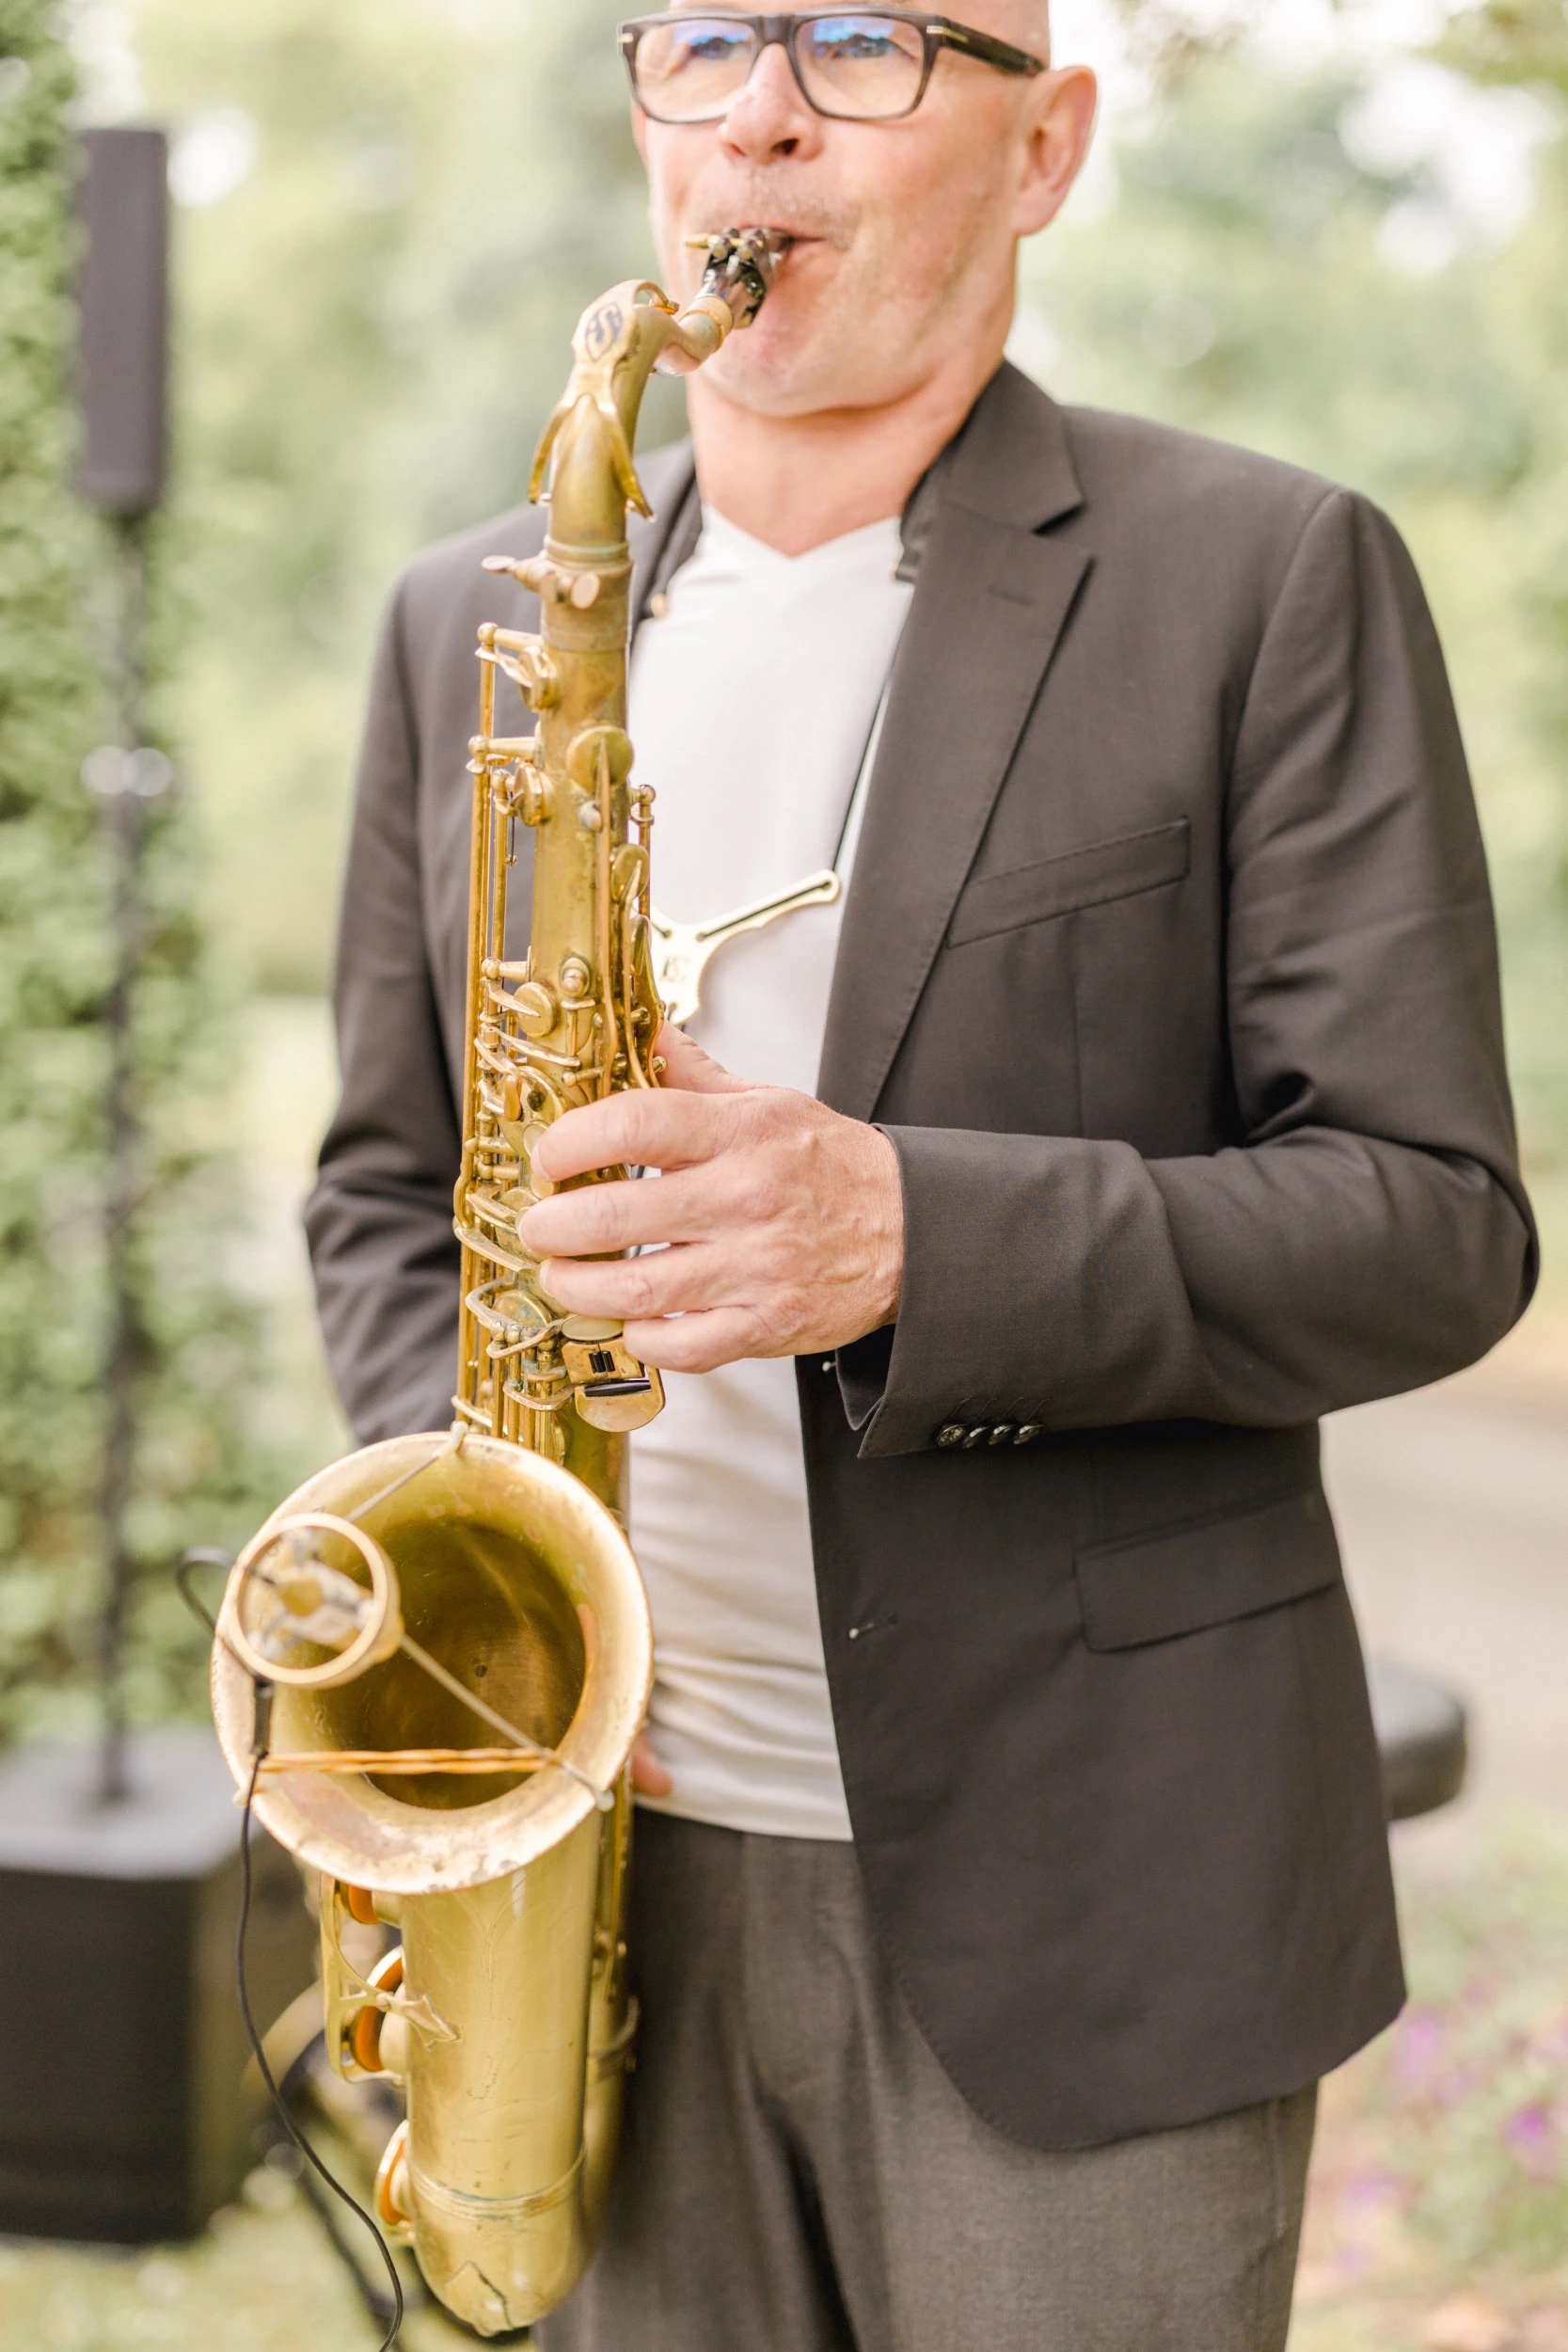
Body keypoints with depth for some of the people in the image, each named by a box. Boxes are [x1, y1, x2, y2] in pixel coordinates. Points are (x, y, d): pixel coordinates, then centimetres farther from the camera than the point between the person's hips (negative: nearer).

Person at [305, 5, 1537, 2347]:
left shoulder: (1269, 579, -5)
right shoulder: (469, 622, 8)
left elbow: (1435, 1219, -9)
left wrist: (912, 1232, -25)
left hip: (1080, 1891, -3)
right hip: (616, 1833, 4)